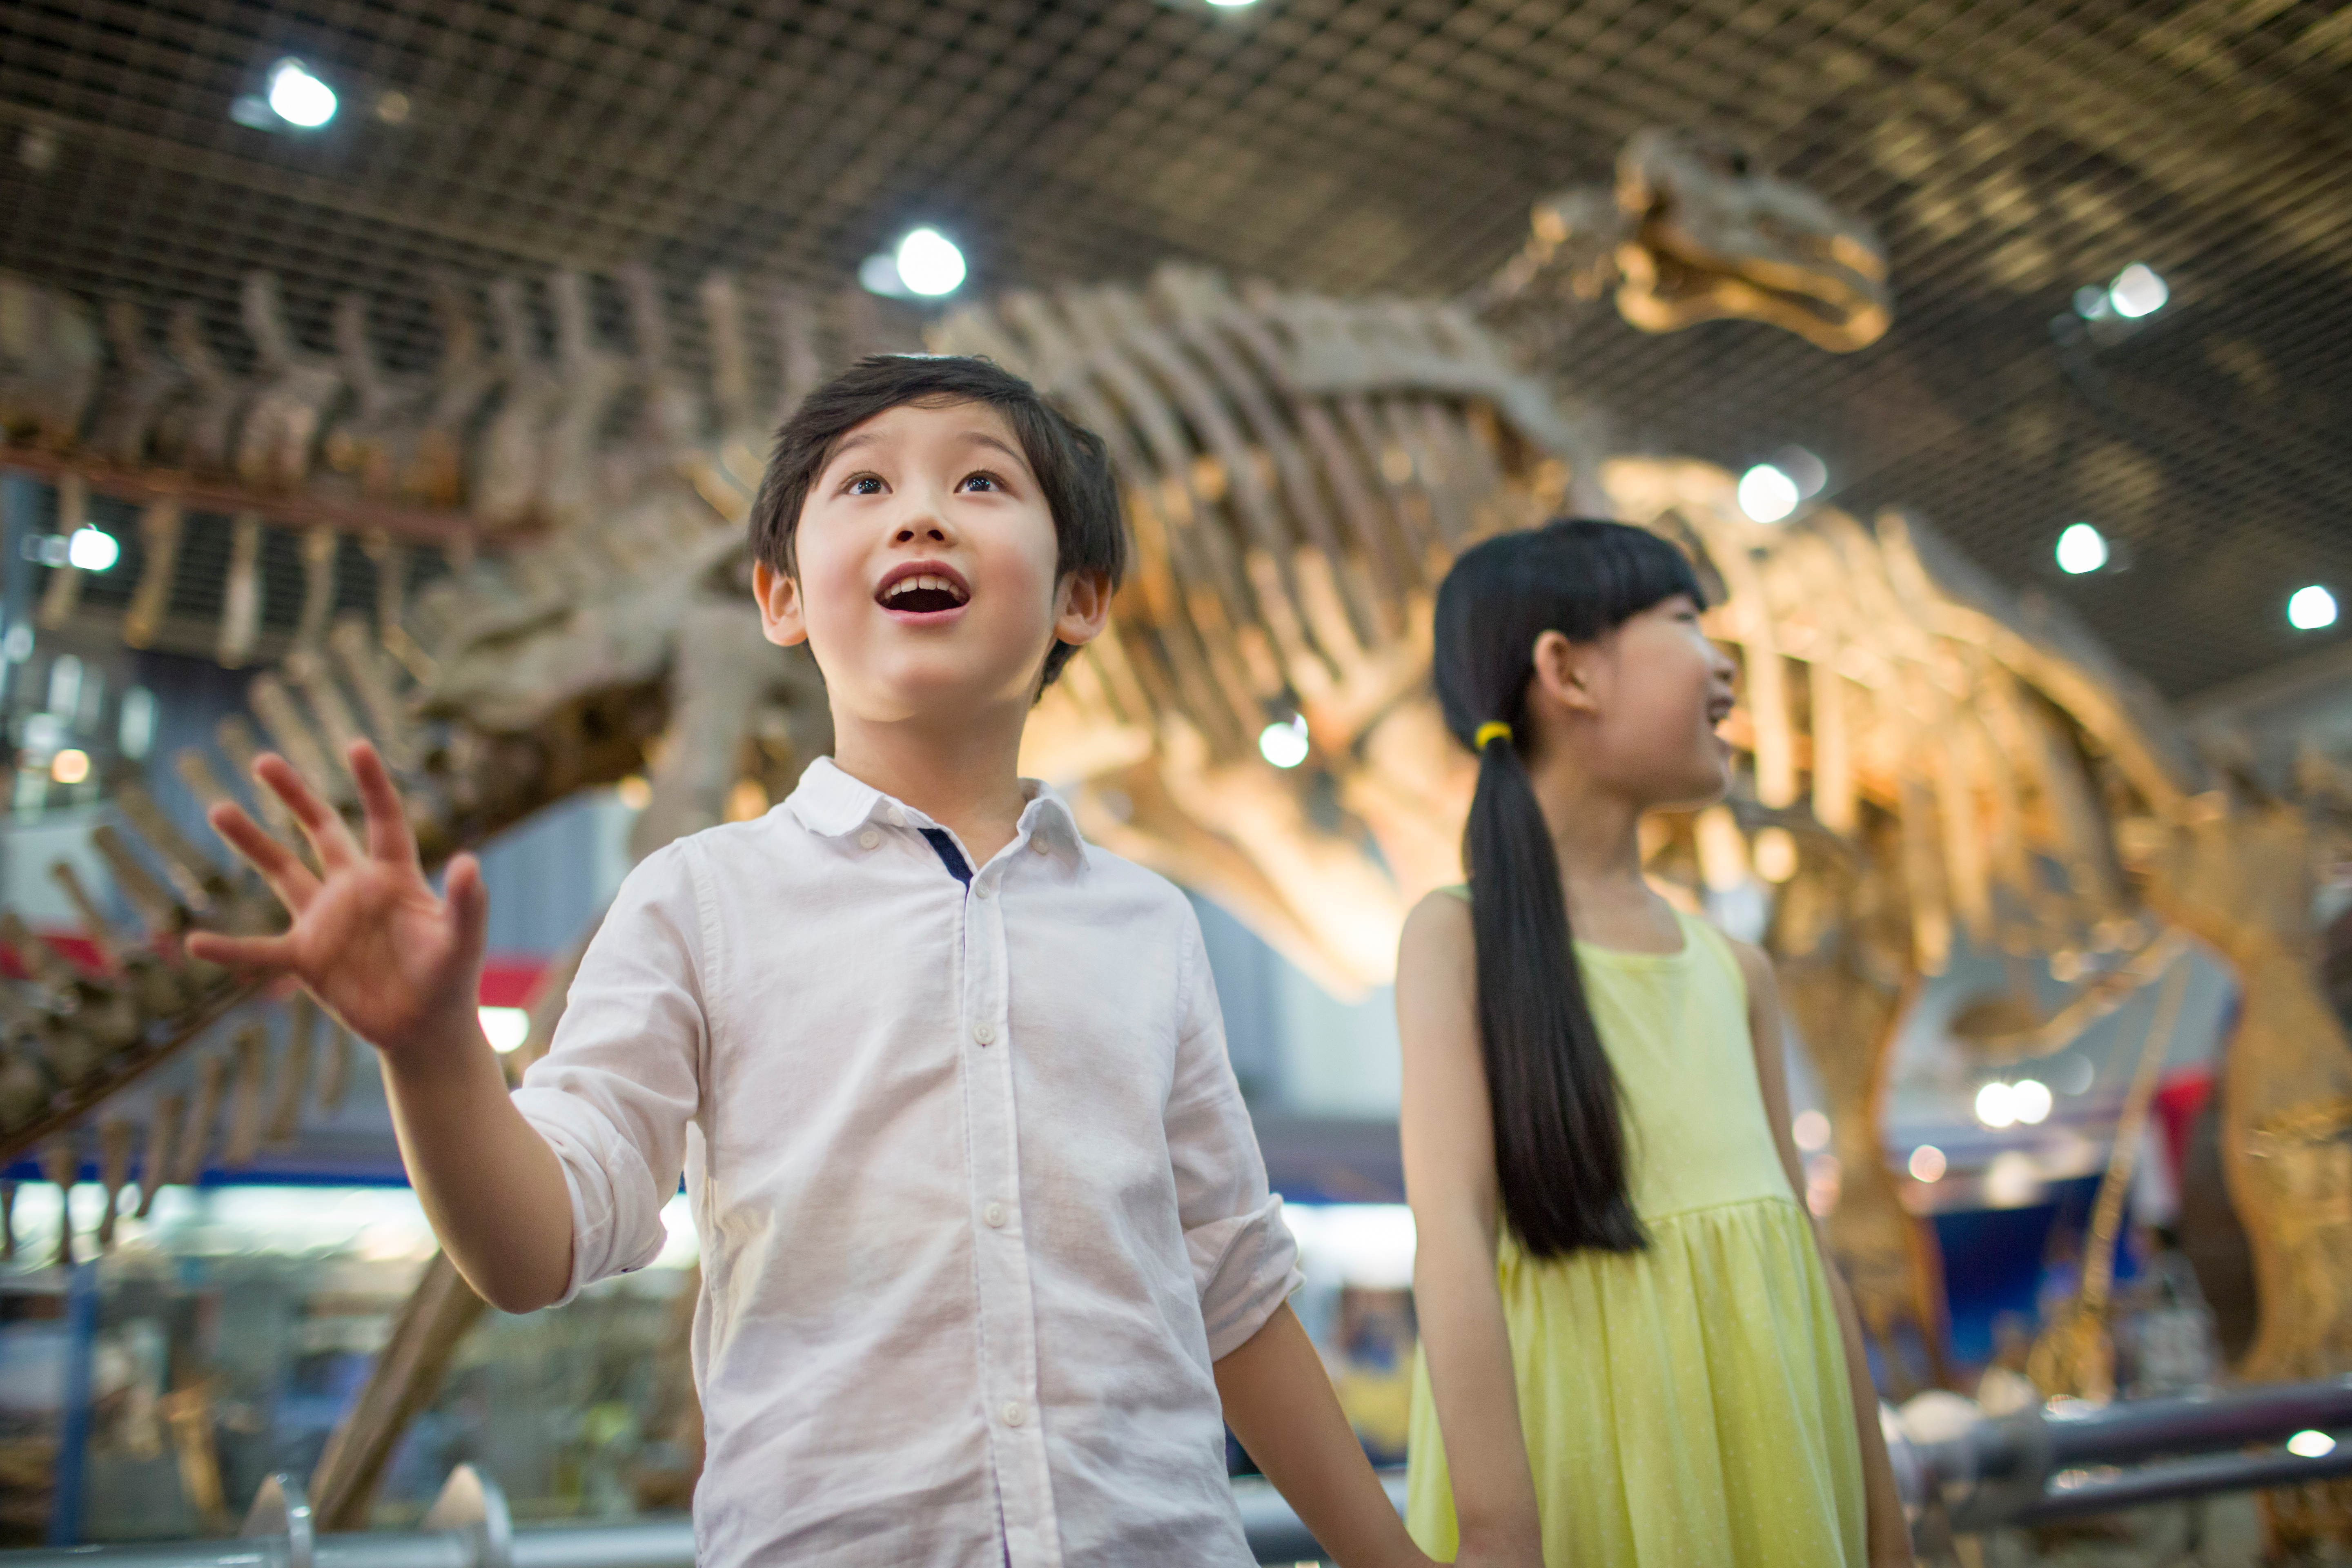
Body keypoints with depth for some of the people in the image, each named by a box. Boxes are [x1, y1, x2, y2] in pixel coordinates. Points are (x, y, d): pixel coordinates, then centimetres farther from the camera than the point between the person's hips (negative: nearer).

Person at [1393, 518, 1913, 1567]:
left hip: (1767, 1455, 6)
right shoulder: (1461, 934, -6)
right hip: (1586, 1464, -5)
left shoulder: (1735, 970, 11)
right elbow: (1453, 1232, -17)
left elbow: (1803, 1248, 12)